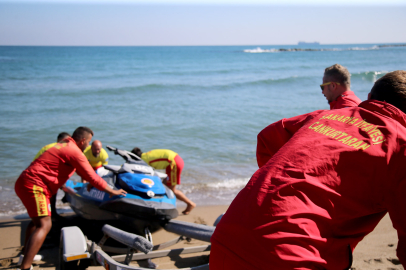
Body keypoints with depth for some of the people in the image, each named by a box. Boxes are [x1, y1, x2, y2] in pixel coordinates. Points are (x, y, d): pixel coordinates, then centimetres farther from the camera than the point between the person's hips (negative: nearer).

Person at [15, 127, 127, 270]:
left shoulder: (64, 145, 19)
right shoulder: (74, 151, -12)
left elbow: (82, 170, 35)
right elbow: (91, 177, -11)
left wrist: (92, 181, 40)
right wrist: (112, 191, -1)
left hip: (24, 182, 11)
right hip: (34, 185, -11)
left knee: (37, 220, 28)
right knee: (44, 225, -18)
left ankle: (26, 256, 35)